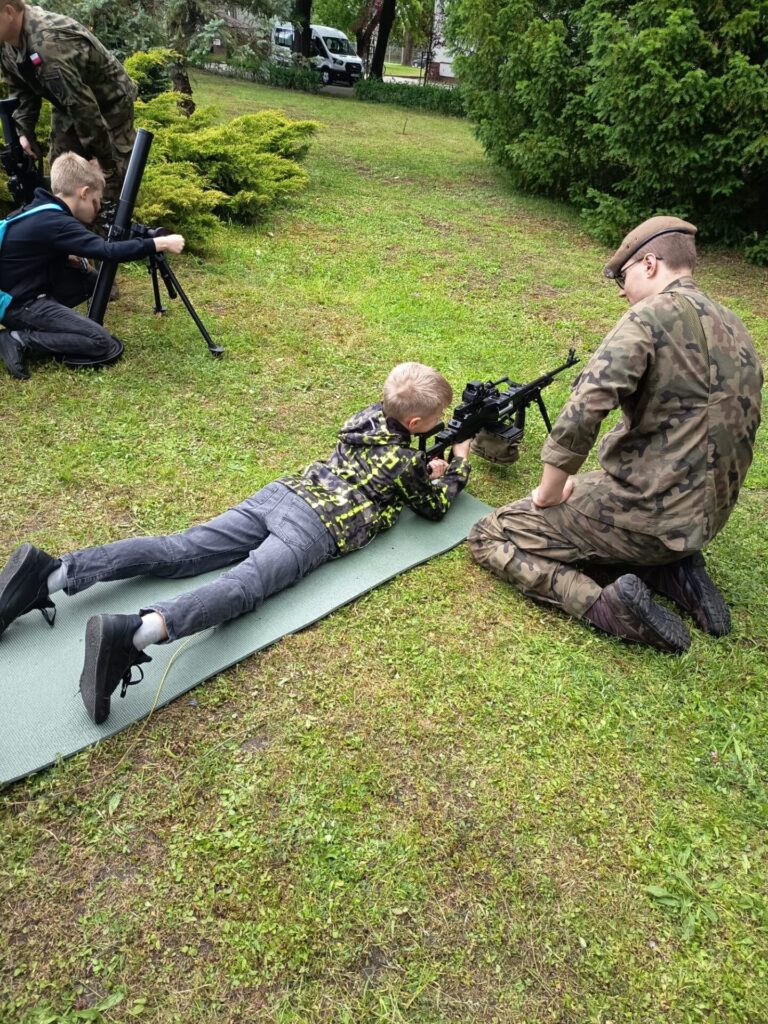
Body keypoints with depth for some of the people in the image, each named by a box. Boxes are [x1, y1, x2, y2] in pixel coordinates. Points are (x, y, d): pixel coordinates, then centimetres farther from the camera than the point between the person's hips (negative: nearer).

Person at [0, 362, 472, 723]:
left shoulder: (369, 415, 24)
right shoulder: (410, 463, 7)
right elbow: (436, 506, 24)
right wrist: (460, 463, 37)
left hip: (283, 491, 7)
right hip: (316, 526, -7)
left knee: (180, 551, -4)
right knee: (242, 586, -27)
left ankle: (52, 573, -15)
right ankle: (133, 633, -53)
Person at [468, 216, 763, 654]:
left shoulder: (652, 315, -15)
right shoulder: (737, 330, 12)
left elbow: (582, 412, -27)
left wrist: (549, 494, -12)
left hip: (645, 511, -8)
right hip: (704, 517, 9)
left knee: (490, 537, 3)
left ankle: (608, 606, -13)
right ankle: (675, 571, 11)